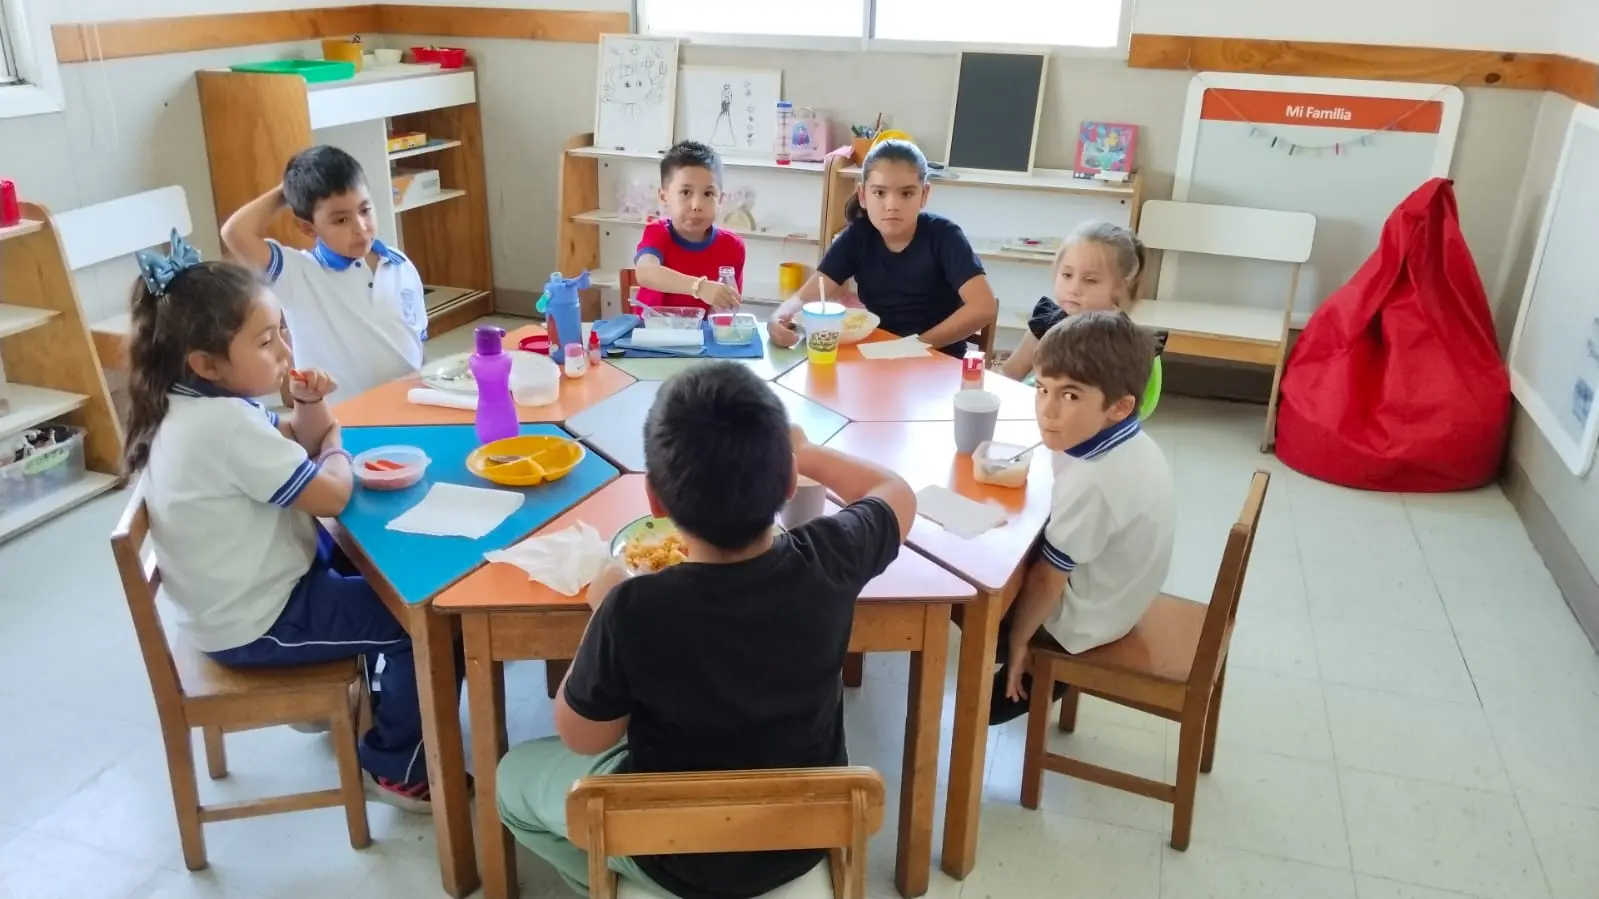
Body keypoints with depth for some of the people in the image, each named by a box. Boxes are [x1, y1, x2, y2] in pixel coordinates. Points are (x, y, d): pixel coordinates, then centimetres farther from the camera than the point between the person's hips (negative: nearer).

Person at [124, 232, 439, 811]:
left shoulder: (194, 404, 1)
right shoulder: (226, 424, -31)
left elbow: (294, 446, 14)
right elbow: (332, 495, -28)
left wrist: (310, 407, -9)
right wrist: (335, 444, -6)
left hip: (241, 595, 10)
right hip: (257, 624, -10)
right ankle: (398, 768, 8)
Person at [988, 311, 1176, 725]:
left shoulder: (1093, 481, -35)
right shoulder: (1135, 445, -9)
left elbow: (1048, 580, -23)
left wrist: (1018, 639, -10)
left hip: (1079, 622, -8)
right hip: (1115, 599, 8)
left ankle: (1036, 676, 15)